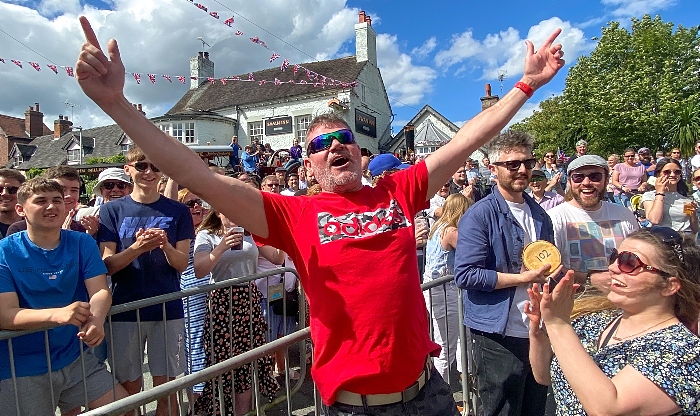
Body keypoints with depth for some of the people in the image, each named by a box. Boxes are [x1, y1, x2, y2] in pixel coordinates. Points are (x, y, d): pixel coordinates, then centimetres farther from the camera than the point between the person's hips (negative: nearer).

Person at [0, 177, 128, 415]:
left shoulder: (82, 243, 0)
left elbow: (100, 291, -9)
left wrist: (96, 319, -32)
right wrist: (57, 314, -35)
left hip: (75, 359, 3)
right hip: (21, 371, -2)